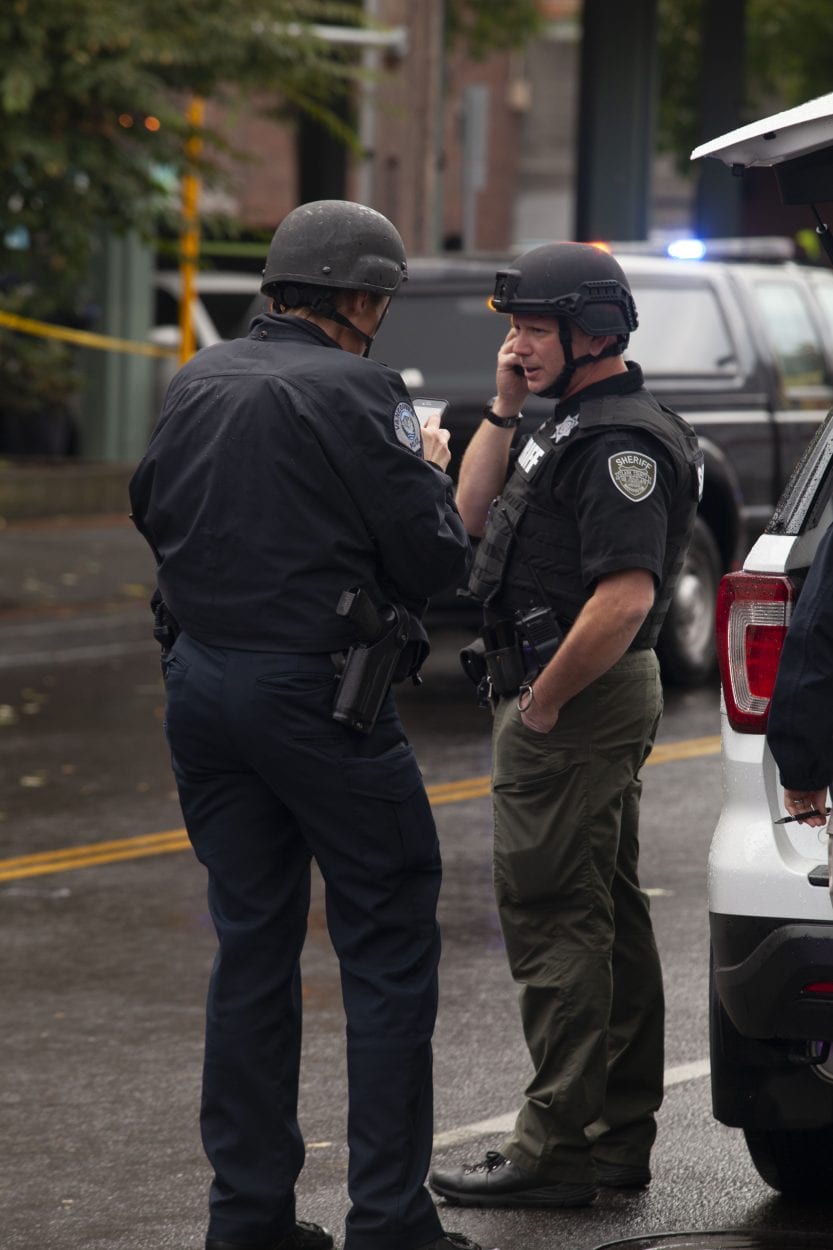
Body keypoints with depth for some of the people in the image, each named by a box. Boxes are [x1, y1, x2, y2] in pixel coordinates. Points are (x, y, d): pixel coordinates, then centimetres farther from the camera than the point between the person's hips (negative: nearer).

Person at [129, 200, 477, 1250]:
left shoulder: (195, 384, 7)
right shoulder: (355, 394, -13)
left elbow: (153, 512, 19)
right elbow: (435, 557, -13)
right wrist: (431, 472, 6)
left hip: (201, 682, 7)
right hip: (316, 692, -7)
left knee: (251, 945, 13)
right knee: (388, 950, 2)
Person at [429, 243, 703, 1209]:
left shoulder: (620, 440, -18)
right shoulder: (574, 425, 15)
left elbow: (626, 597, -28)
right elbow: (470, 516, 20)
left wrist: (542, 702, -20)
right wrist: (504, 407, 10)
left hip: (573, 702, -11)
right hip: (597, 700, 11)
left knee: (549, 917, -9)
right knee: (605, 914, 13)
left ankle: (554, 1148, -7)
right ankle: (619, 1137, 20)